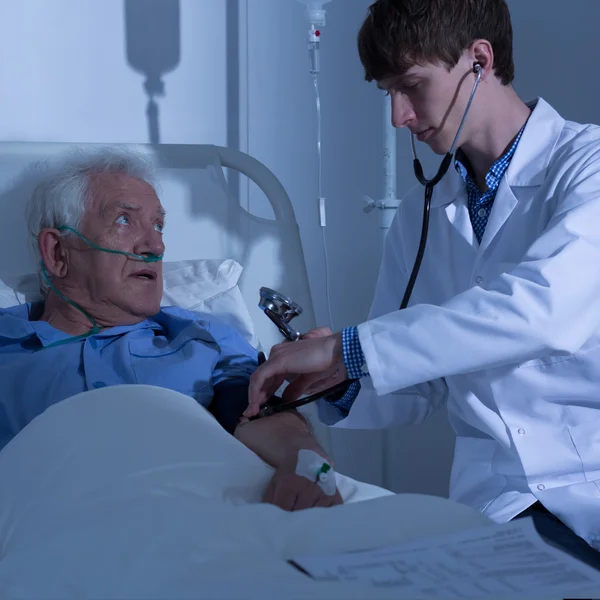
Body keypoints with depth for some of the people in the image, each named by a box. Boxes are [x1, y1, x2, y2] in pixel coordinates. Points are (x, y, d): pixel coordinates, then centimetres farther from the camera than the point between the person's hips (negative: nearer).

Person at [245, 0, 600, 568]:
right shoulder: (420, 216, 14)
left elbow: (546, 308, -24)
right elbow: (411, 394, 17)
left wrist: (348, 350, -23)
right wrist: (342, 390, -6)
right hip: (499, 498, 4)